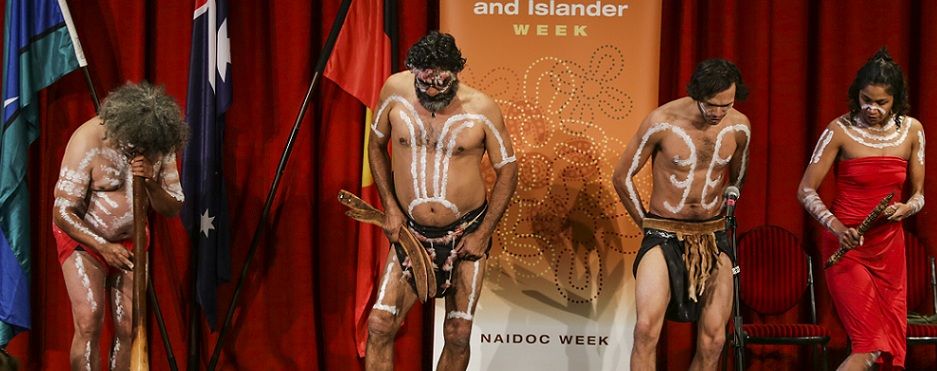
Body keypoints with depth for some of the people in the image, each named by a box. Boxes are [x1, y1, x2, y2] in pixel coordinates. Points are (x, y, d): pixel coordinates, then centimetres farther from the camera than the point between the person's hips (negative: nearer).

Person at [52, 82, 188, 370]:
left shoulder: (161, 145, -9)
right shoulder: (88, 140, -23)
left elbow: (173, 208, -4)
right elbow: (63, 213, -20)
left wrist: (151, 182, -23)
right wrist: (103, 247, -25)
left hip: (130, 241, 4)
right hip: (82, 237, -4)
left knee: (129, 328, -2)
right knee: (89, 322, -18)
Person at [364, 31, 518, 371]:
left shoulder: (481, 108, -11)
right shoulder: (395, 90, -6)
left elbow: (507, 170, -1)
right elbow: (376, 146, 9)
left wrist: (483, 234, -6)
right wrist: (390, 208, 0)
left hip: (467, 232, -1)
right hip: (411, 231, 1)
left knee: (458, 333, 4)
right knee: (379, 325, -9)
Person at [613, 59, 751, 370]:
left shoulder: (739, 126, -2)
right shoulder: (662, 121, -14)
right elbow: (622, 177, -1)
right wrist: (646, 224, 6)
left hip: (713, 239, 4)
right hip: (664, 238, -3)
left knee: (713, 339, -3)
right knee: (646, 328, -23)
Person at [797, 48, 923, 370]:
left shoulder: (911, 130, 2)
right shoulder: (841, 130, -9)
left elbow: (918, 193, 9)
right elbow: (806, 190, -9)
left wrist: (907, 208, -15)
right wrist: (837, 227, -24)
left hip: (889, 247, 5)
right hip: (847, 247, -5)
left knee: (889, 344, 7)